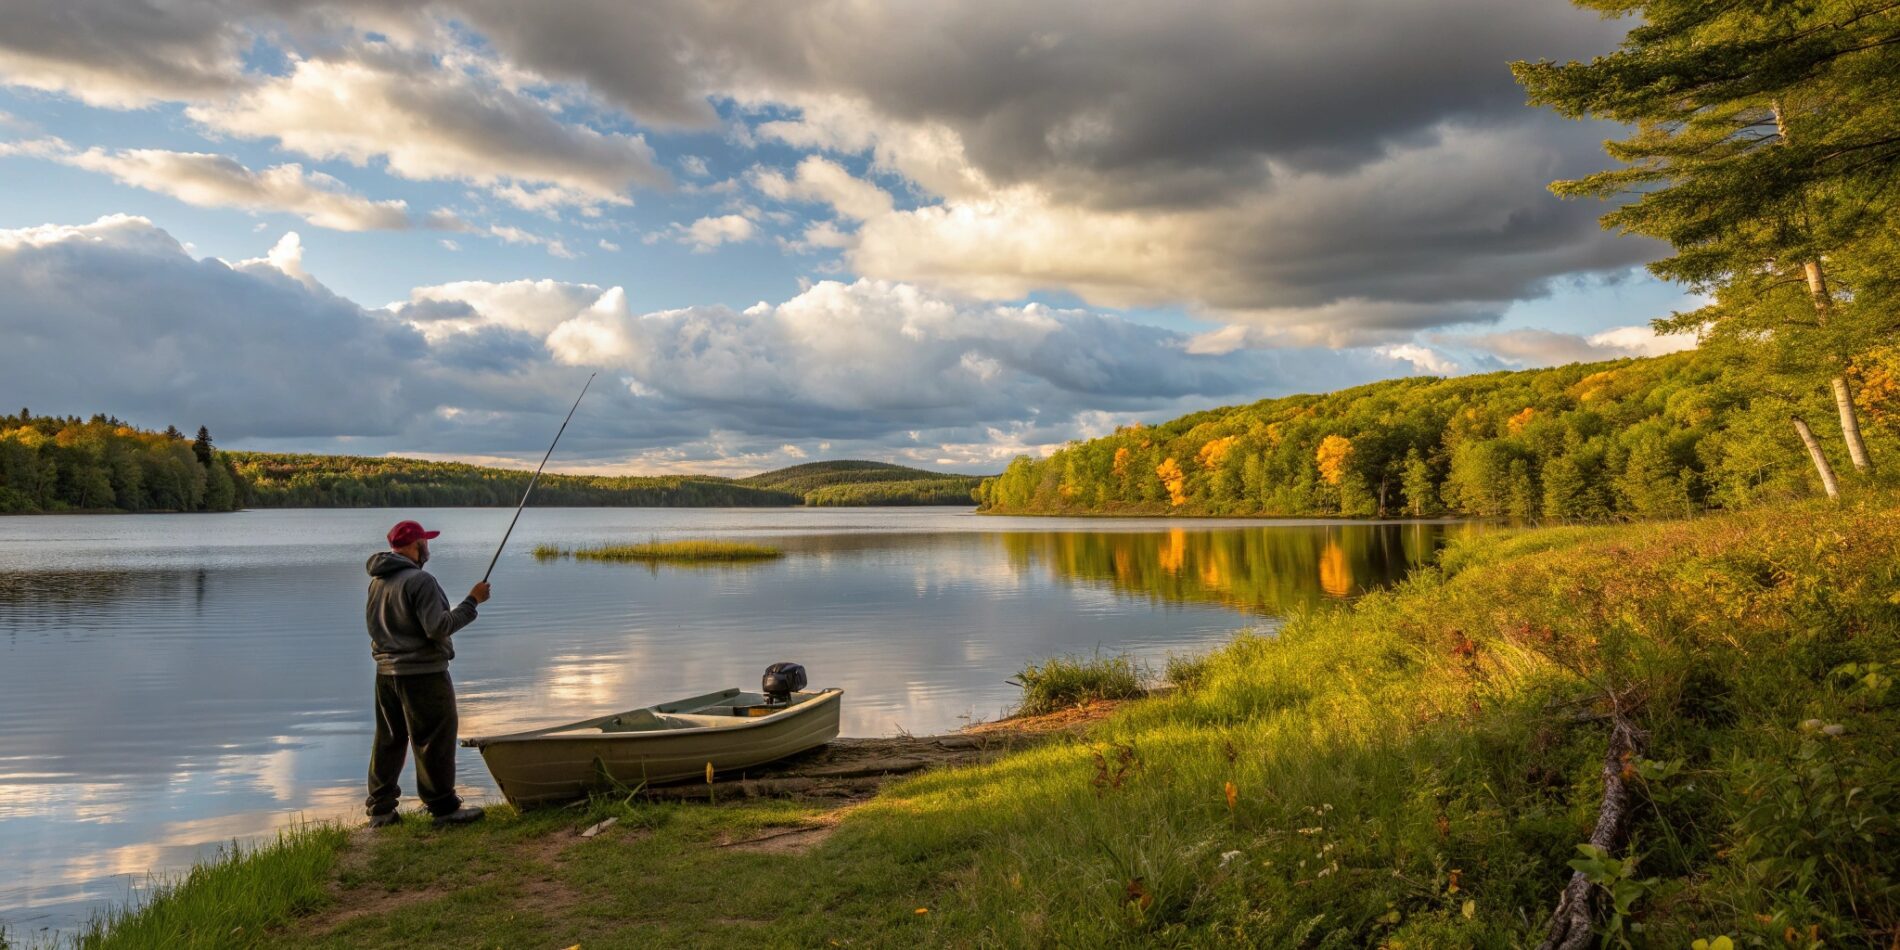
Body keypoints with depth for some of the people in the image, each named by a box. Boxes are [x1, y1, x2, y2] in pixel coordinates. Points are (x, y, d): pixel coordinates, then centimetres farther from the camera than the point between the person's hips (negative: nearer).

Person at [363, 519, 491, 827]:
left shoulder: (378, 581, 9)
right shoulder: (420, 580, -18)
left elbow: (378, 625, 18)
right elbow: (438, 628, -22)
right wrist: (472, 600, -16)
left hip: (386, 672, 9)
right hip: (422, 673, -9)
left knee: (388, 740, 16)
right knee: (435, 740, 0)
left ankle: (380, 808, 22)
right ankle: (444, 807, 6)